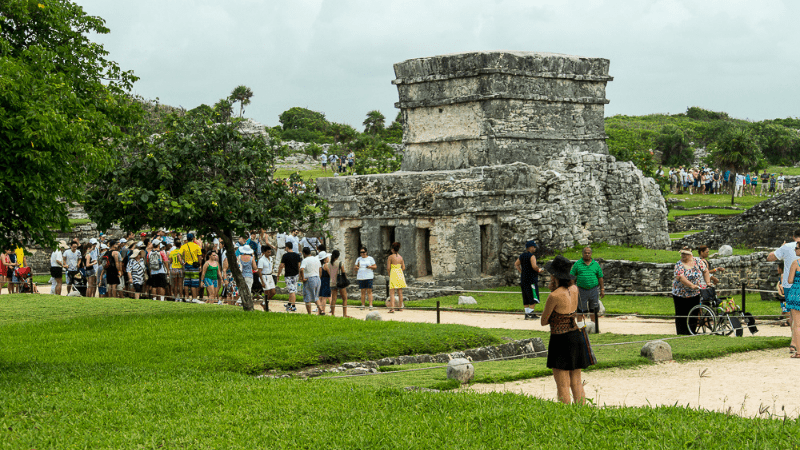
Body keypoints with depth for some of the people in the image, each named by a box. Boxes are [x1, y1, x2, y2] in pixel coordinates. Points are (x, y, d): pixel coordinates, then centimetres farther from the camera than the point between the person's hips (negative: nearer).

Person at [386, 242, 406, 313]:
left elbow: (388, 268, -10)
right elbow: (403, 268, 9)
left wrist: (389, 274, 7)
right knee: (400, 292, 13)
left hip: (393, 274, -5)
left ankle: (392, 308, -16)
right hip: (400, 274, 5)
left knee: (391, 293, -6)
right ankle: (400, 307, 19)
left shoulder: (390, 257, -8)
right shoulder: (401, 257, 7)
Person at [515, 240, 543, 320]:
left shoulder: (521, 256, 13)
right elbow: (534, 266, -23)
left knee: (526, 298, 12)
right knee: (534, 299, -4)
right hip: (531, 279, -8)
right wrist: (539, 270, -5)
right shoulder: (531, 256, -13)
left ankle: (527, 313, 14)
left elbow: (516, 264, 25)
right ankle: (530, 313, -9)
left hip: (523, 279, 8)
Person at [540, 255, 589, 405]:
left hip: (561, 340, -8)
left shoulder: (554, 296, -19)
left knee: (562, 386, -2)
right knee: (576, 383, 12)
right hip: (576, 336, 8)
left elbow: (544, 321, -7)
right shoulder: (574, 289, 3)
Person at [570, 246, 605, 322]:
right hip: (581, 290, -2)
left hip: (594, 290, 2)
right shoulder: (577, 264, 2)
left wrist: (602, 290, 8)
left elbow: (600, 277, 11)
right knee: (581, 311, 3)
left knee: (593, 310, 8)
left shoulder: (595, 264, 7)